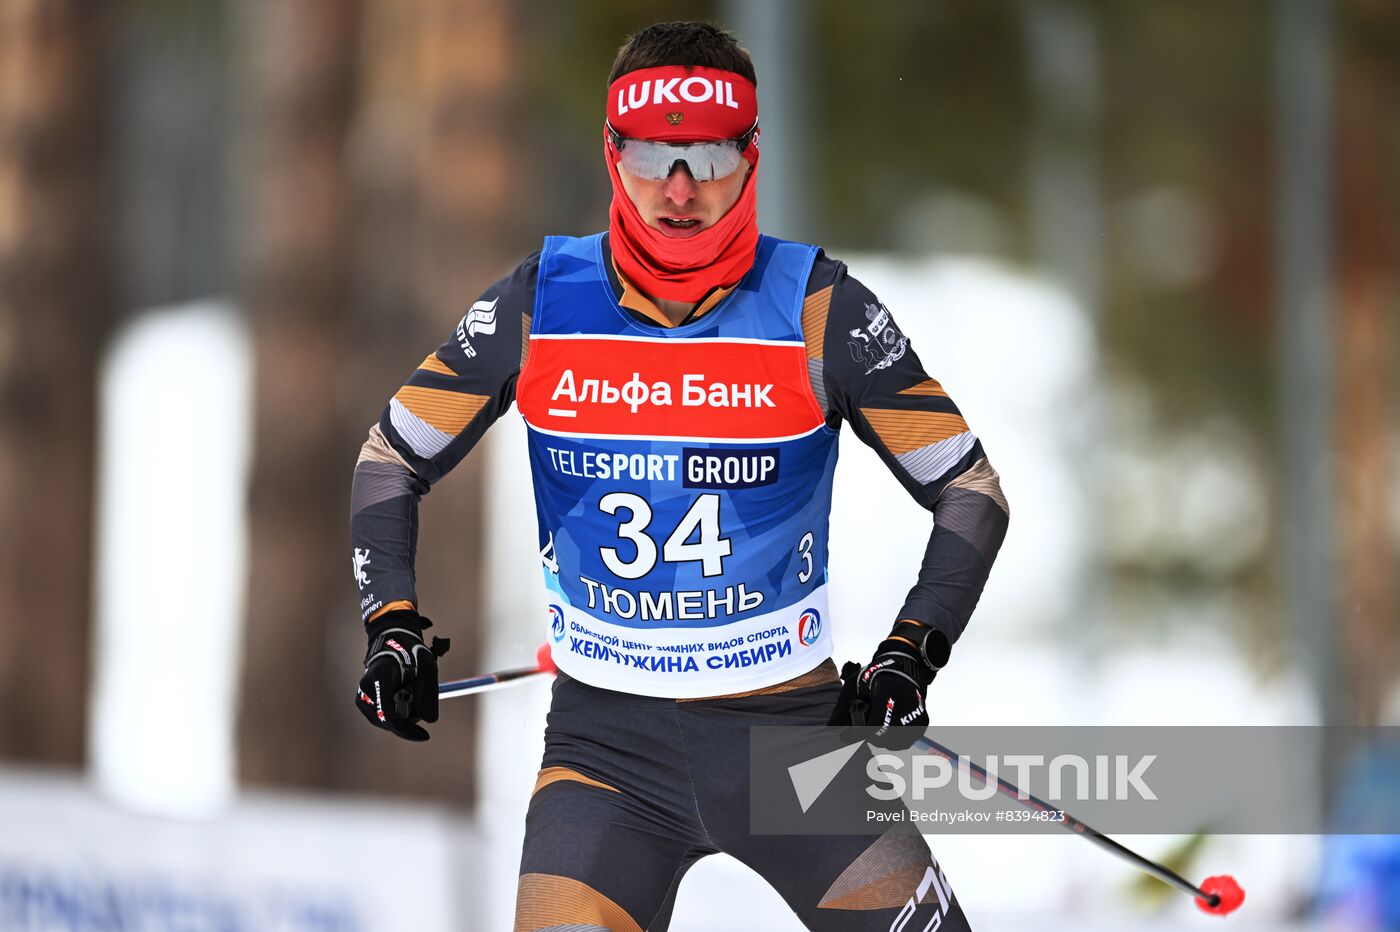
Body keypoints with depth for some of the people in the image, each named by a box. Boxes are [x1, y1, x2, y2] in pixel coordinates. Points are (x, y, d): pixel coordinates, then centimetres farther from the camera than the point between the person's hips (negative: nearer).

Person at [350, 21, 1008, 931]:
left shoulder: (817, 308, -7)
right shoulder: (539, 306, -3)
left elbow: (970, 489, 0)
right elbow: (393, 459, 10)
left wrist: (911, 652, -13)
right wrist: (394, 628, -4)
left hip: (787, 725, 0)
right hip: (605, 740, 0)